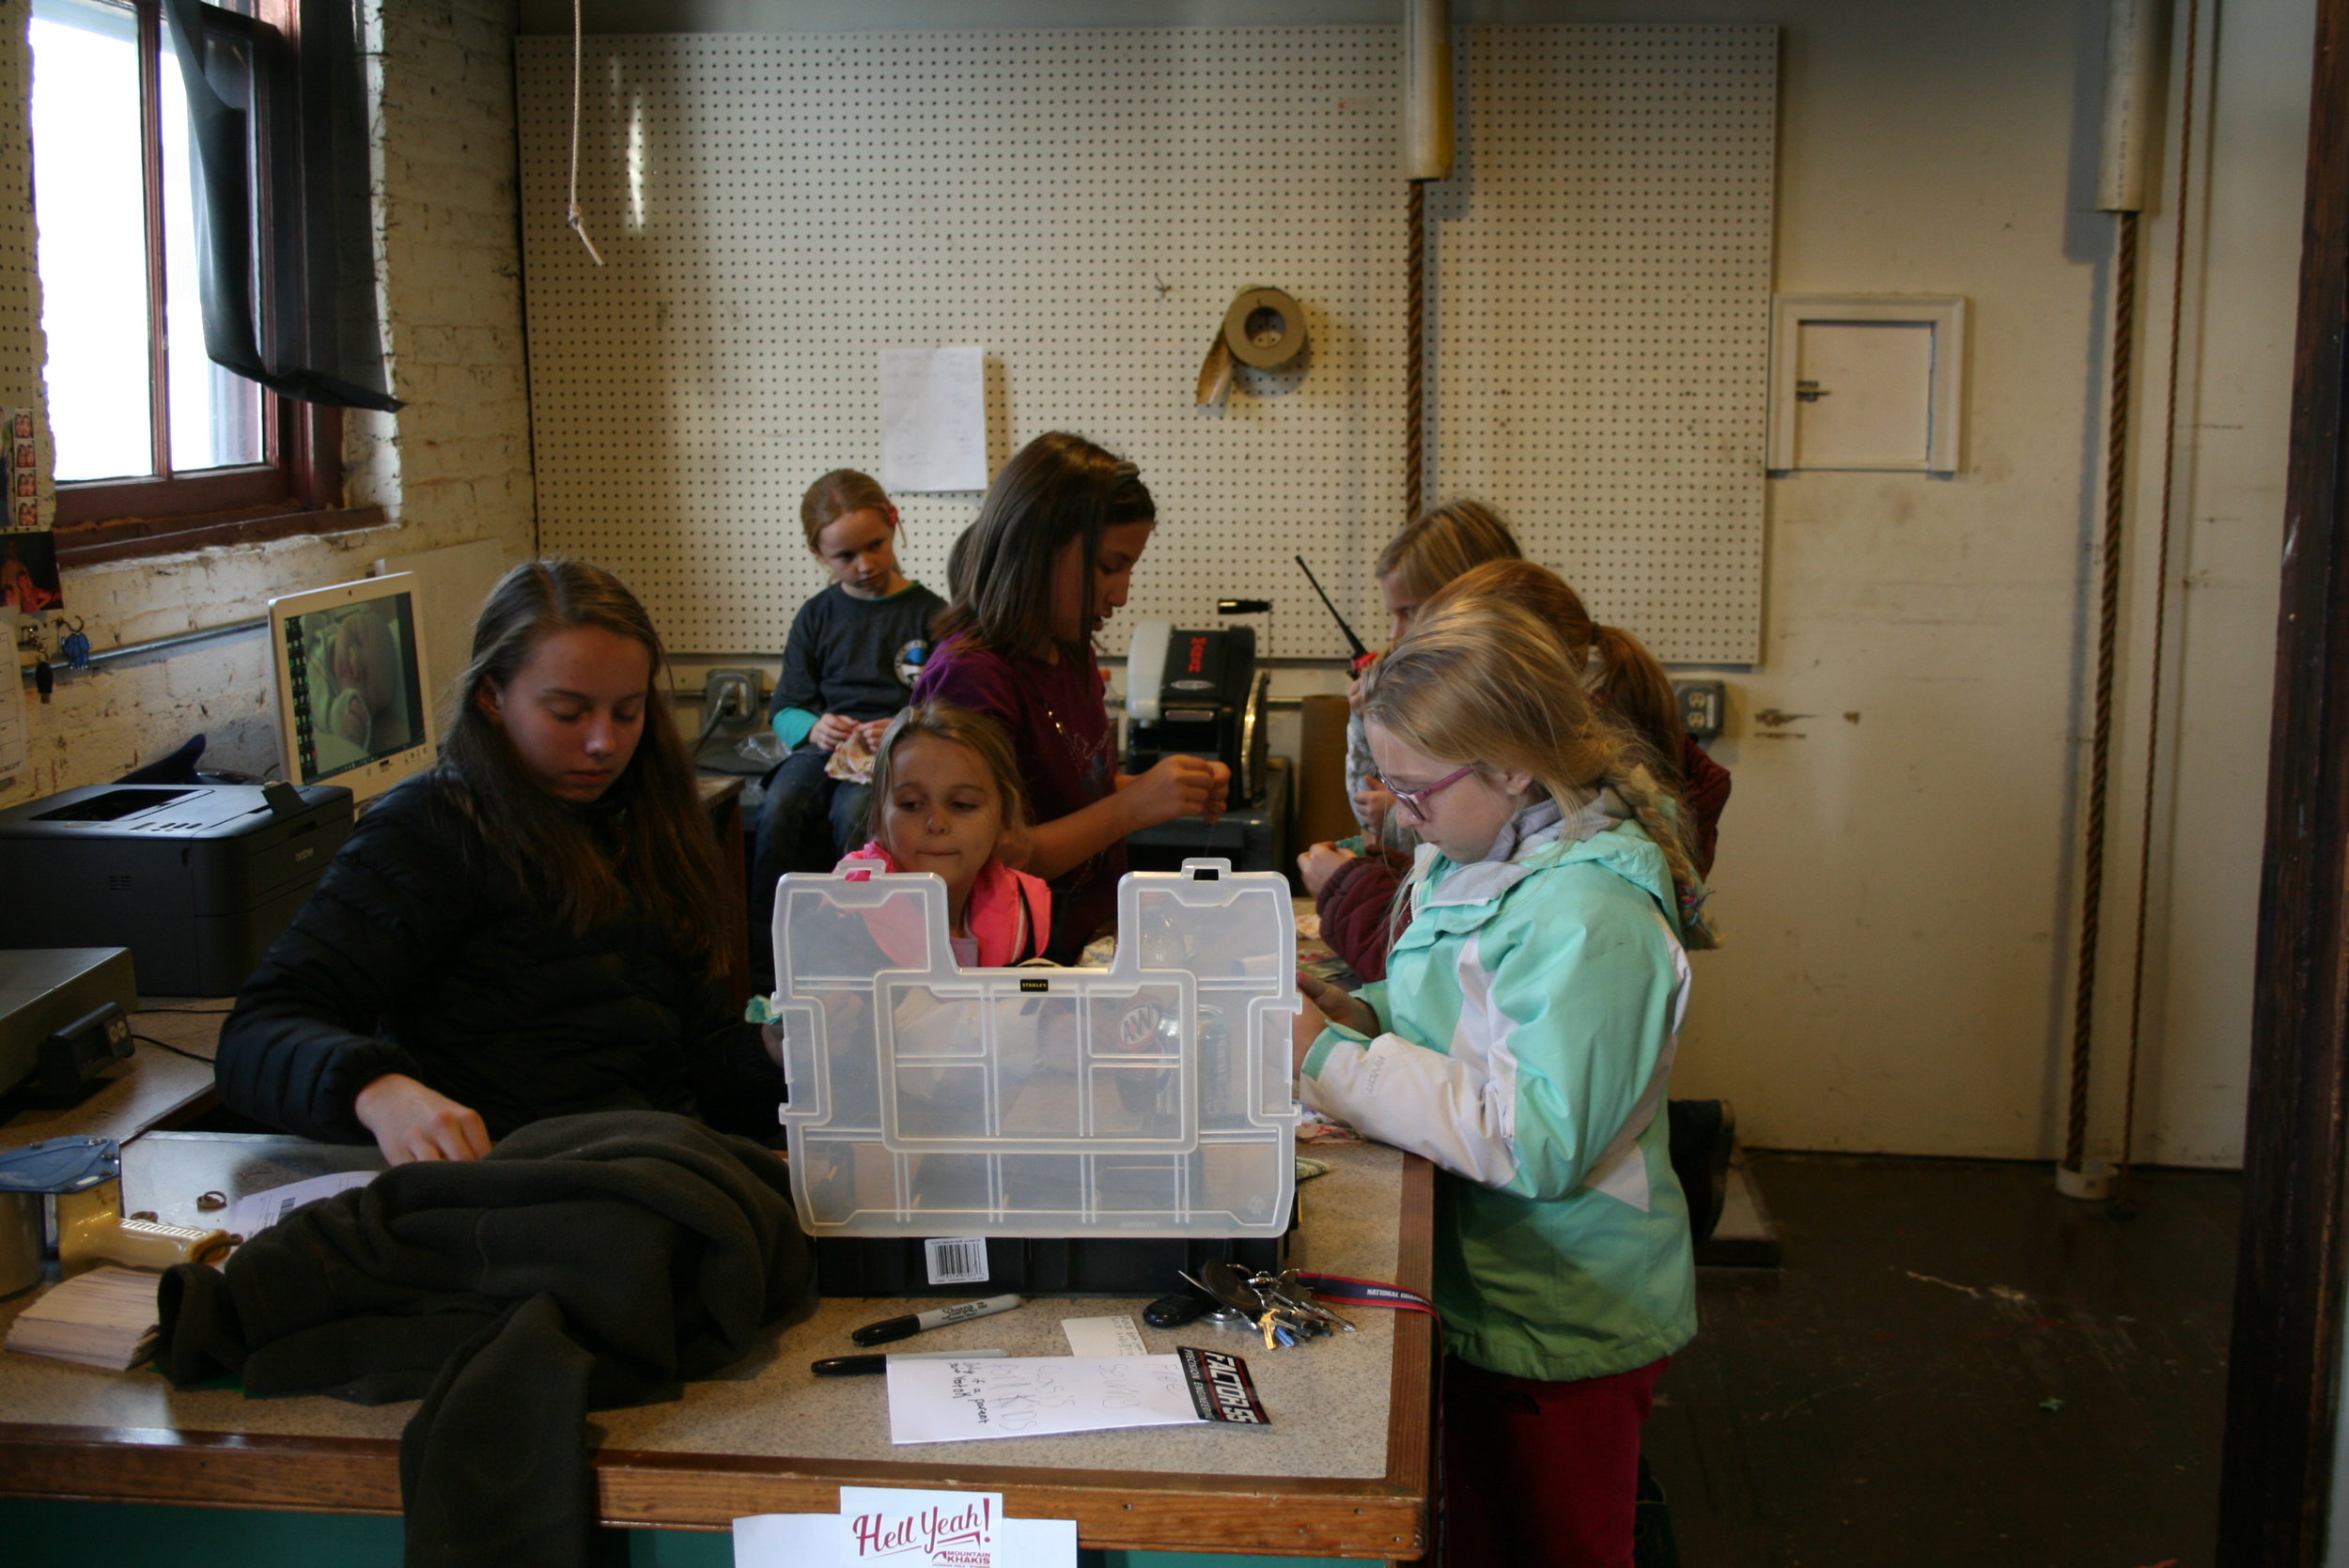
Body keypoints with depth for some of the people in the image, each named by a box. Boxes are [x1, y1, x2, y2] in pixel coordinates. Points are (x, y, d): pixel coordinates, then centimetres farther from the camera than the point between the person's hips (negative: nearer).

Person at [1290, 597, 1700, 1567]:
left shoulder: (1589, 915, -26)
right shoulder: (1476, 860, 4)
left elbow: (1536, 1143, -30)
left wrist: (1329, 1059, -26)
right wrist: (1358, 1015, -4)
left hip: (1565, 1335, -8)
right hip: (1488, 1301, 8)